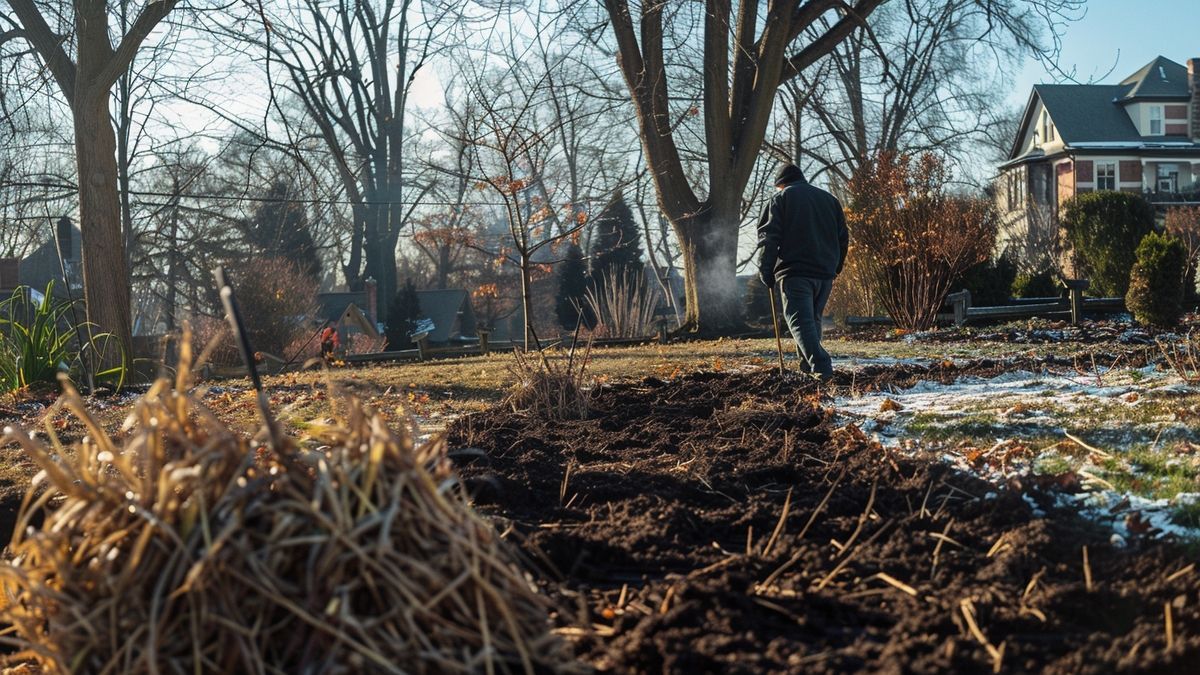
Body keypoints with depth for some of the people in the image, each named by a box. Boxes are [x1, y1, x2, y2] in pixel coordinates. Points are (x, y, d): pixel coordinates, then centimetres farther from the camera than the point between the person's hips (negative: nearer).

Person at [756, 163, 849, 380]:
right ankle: (808, 363, 18)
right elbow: (843, 238, 19)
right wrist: (835, 267, 23)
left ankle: (820, 365, -24)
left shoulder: (780, 198, 5)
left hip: (795, 272, -5)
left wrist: (765, 271, -2)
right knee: (813, 318, 18)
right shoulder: (829, 199, 20)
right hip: (825, 272, 5)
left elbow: (769, 237, -4)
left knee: (800, 319, -9)